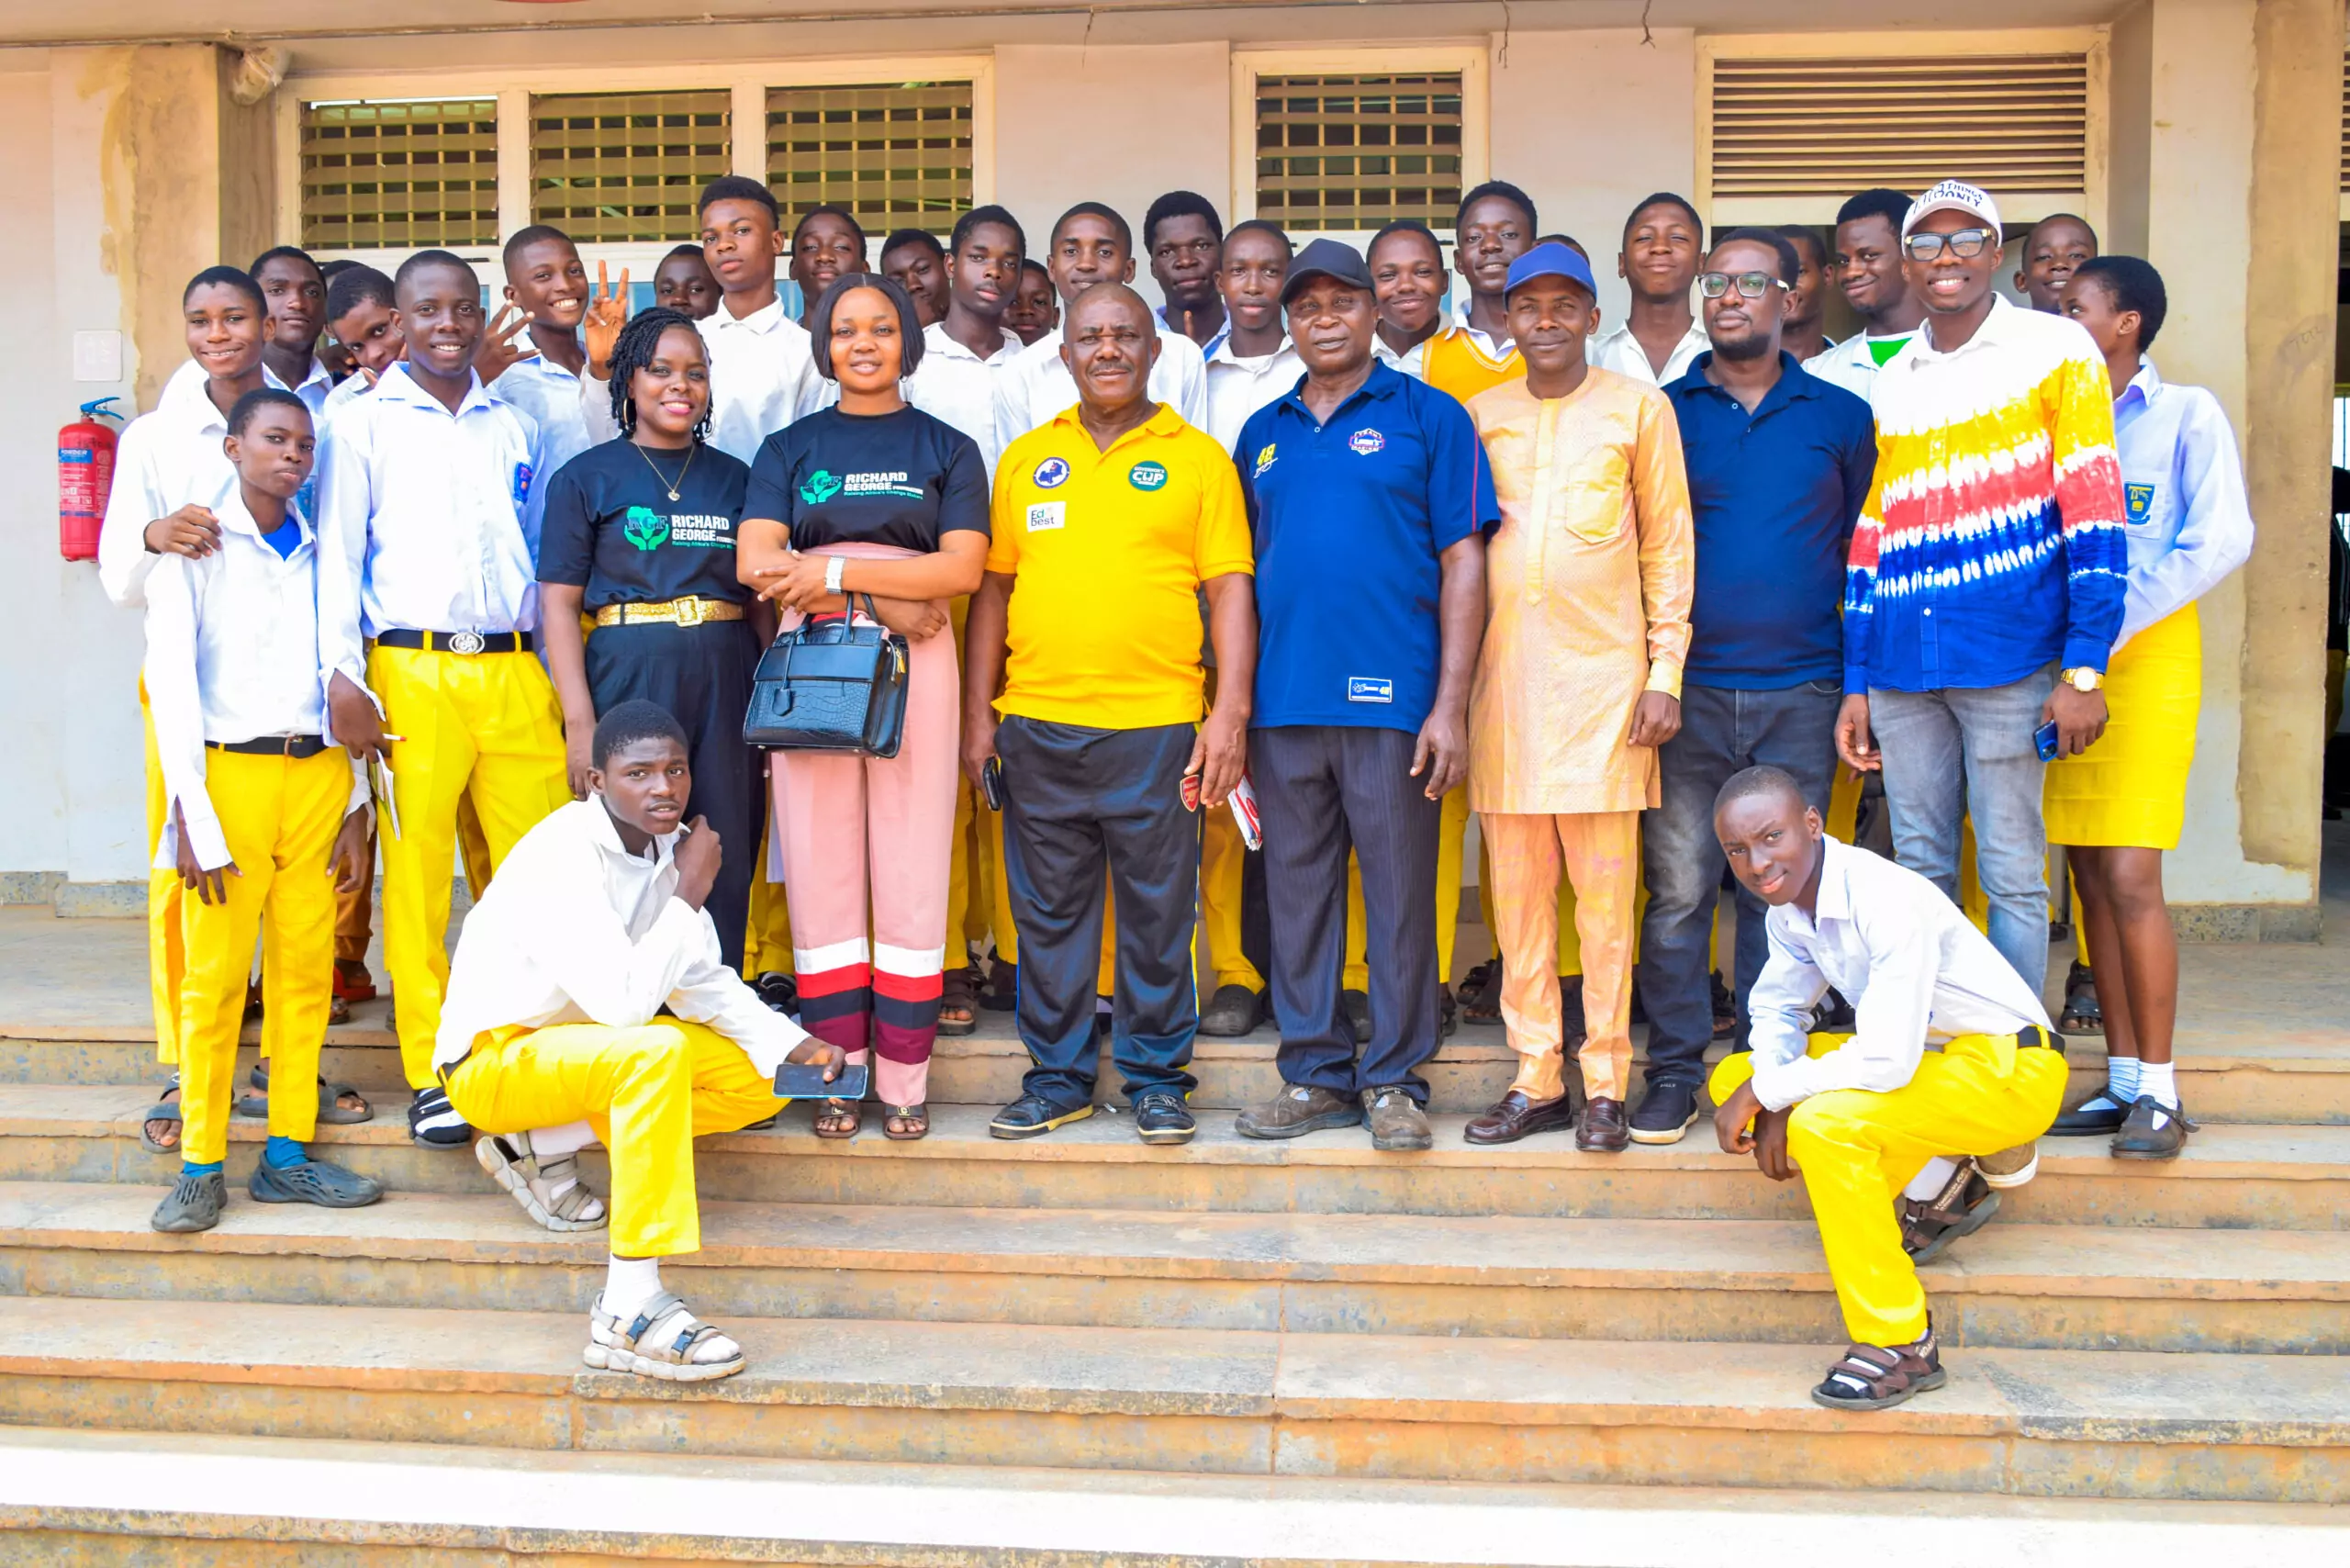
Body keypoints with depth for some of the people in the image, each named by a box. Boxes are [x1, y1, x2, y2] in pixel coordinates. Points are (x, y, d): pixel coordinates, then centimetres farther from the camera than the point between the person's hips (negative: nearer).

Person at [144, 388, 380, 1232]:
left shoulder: (321, 552, 13)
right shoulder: (195, 547, 1)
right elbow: (172, 682, -4)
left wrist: (356, 805, 8)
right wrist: (189, 814, -11)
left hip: (319, 775, 4)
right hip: (229, 773, -4)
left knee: (307, 970, 4)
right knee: (214, 978, -2)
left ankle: (288, 1154, 14)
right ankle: (201, 1168, 7)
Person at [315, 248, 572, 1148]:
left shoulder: (514, 429, 17)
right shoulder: (363, 426, 7)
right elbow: (336, 558, 2)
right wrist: (347, 683, -7)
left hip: (515, 671, 3)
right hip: (412, 674, -3)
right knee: (417, 876, -1)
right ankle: (432, 1075, 9)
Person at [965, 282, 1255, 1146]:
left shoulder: (1196, 457, 4)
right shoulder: (1026, 458, 13)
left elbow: (1230, 590, 0)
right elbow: (995, 587, 14)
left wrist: (1232, 713, -9)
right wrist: (978, 710, 8)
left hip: (1156, 726, -2)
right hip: (1037, 724, 3)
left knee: (1157, 913, 5)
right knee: (1048, 911, 9)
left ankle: (1157, 1079, 19)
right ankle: (1056, 1075, 22)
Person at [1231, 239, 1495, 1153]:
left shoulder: (1427, 416, 4)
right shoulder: (1263, 433, 16)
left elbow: (1462, 563, -2)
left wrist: (1450, 703, -10)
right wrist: (1230, 702, 9)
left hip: (1392, 700, -4)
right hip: (1283, 703, 4)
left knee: (1399, 896, 2)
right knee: (1297, 895, 9)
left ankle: (1395, 1079, 14)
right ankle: (1315, 1073, 20)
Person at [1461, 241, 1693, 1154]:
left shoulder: (1639, 407, 6)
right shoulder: (1478, 416, 12)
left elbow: (1669, 543, 5)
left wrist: (1666, 671, -2)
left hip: (1604, 672, -2)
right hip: (1504, 677, 3)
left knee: (1605, 892, 0)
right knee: (1517, 894, 5)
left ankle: (1606, 1083, 9)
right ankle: (1536, 1079, 15)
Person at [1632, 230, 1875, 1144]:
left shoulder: (1840, 417, 9)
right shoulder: (1661, 412, 8)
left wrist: (1863, 686, 4)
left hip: (1800, 694, 1)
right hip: (1686, 691, 0)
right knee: (1679, 887, 0)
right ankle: (1674, 1072, 10)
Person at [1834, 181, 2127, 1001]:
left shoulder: (2055, 349, 1)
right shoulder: (1890, 381, 15)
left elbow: (2093, 513, -4)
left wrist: (2084, 670, -11)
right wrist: (1855, 684, 12)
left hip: (2009, 657, -4)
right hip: (1901, 669, 4)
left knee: (2013, 875, 0)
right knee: (1920, 871, 9)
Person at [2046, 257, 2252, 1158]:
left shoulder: (2185, 415, 0)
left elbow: (2223, 540, -10)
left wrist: (2114, 623, -16)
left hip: (2146, 654, -4)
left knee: (2130, 879, -10)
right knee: (2089, 877, 5)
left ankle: (2158, 1093, 0)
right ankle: (2123, 1079, 14)